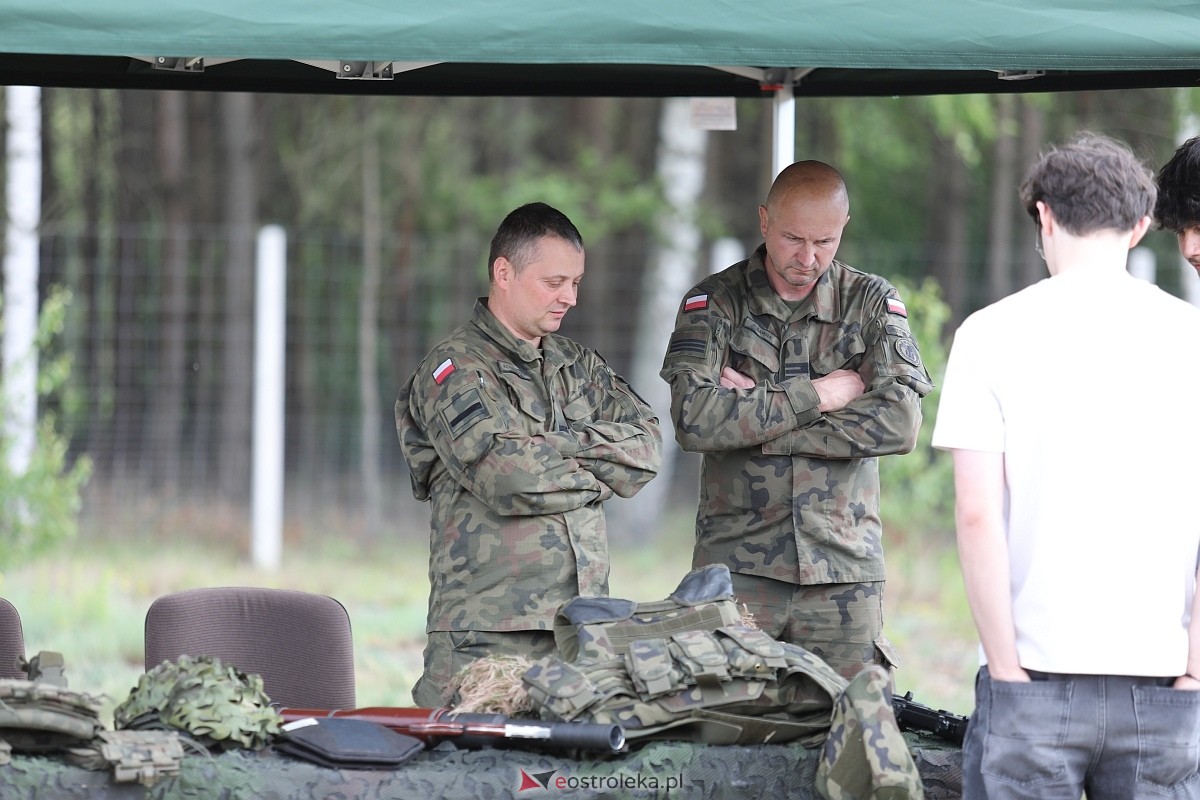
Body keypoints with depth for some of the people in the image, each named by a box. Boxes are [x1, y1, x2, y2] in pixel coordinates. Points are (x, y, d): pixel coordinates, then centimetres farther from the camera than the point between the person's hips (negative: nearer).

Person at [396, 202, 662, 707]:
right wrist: (597, 474, 0)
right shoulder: (455, 369, -2)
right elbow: (507, 478, -16)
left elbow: (646, 448, 8)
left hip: (581, 625, 6)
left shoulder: (578, 366, 20)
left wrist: (566, 443, -7)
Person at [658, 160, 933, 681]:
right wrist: (817, 396, -10)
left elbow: (900, 423, -8)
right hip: (737, 568, -1)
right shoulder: (715, 302, 4)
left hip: (845, 570, 1)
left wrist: (758, 416, -10)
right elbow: (694, 419, -12)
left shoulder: (872, 303, 7)